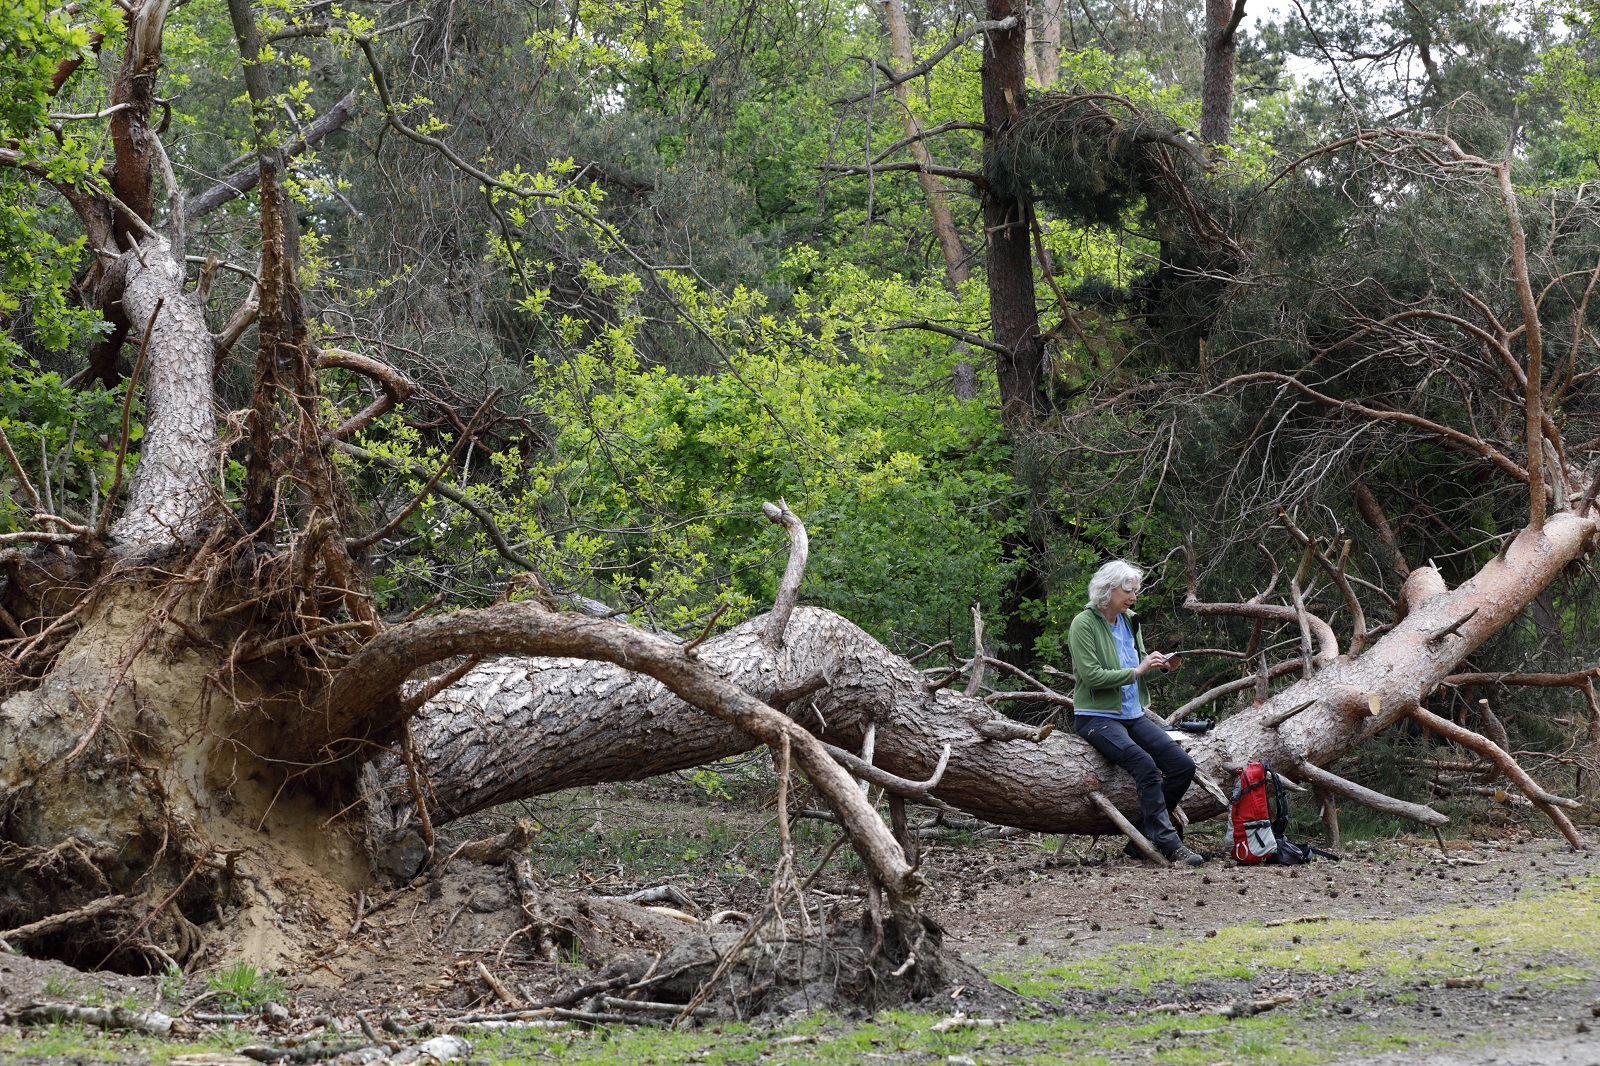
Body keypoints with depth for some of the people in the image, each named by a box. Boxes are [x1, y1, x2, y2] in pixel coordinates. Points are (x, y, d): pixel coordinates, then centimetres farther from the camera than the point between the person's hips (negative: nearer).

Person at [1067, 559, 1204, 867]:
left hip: (1133, 714, 8)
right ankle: (1167, 842, -29)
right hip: (1097, 717, -8)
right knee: (1145, 765, -31)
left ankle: (1143, 838, -3)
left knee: (1183, 766, -10)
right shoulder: (1084, 624, -10)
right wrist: (1137, 671, -19)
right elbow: (1091, 676, -18)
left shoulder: (1129, 621, 12)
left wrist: (1158, 663, 2)